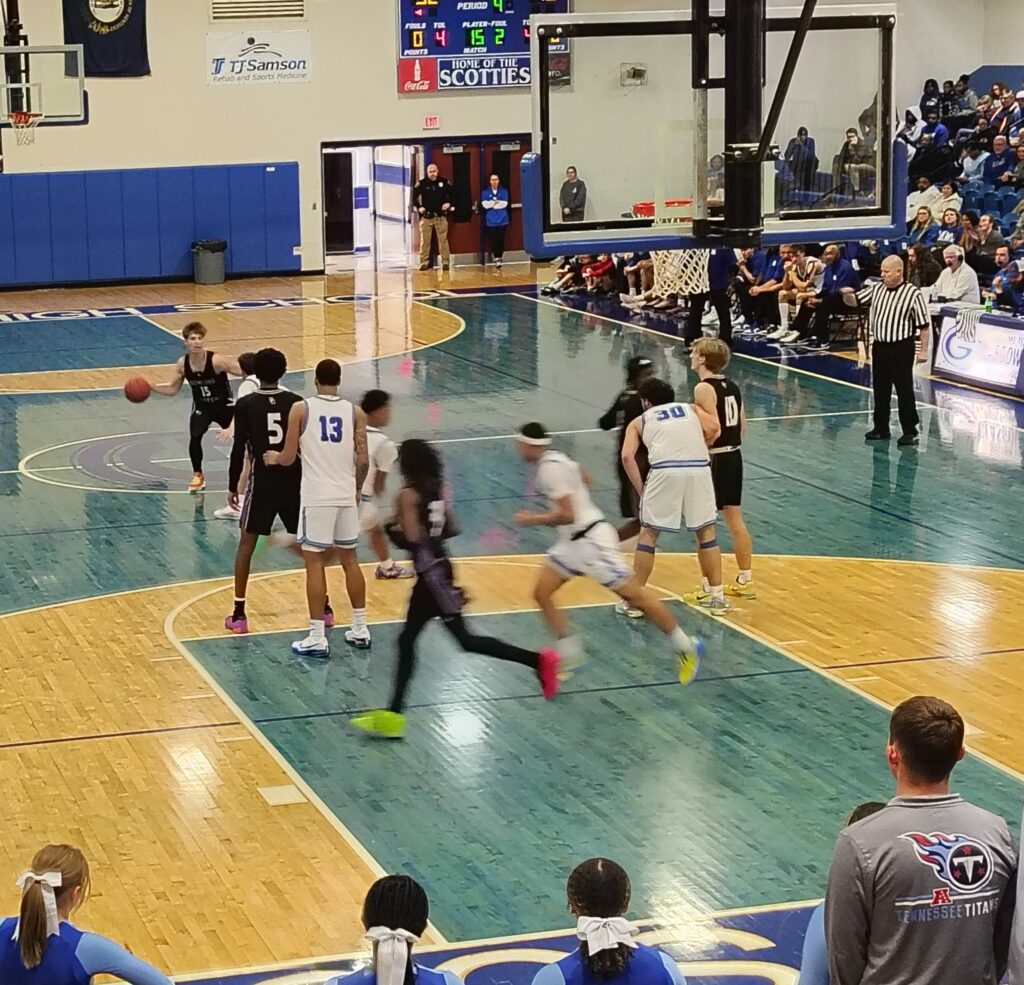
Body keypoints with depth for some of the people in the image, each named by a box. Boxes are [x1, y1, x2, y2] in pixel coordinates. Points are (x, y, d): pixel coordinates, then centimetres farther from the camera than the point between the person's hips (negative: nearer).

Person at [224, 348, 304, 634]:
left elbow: (239, 449, -8)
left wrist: (232, 486, 2)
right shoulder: (297, 402, 1)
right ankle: (324, 607, 18)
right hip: (294, 479, 2)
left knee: (246, 543, 8)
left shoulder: (246, 404, -6)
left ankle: (239, 614, 2)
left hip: (263, 481, -2)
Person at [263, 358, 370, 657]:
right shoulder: (355, 412, 3)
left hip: (316, 497, -3)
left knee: (314, 562, 2)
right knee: (349, 560, 17)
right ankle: (360, 630, 22)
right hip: (346, 496, 3)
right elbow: (363, 461, 0)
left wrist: (273, 457, 18)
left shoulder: (301, 409, -5)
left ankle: (317, 639, 0)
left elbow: (288, 458, -5)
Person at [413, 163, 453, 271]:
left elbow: (452, 194, 12)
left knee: (443, 240, -2)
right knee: (425, 241, 2)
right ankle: (424, 262, 7)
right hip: (426, 216, 0)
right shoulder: (421, 183, -1)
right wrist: (418, 207, -7)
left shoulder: (444, 182, 1)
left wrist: (449, 203, -2)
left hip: (441, 216, 0)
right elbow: (414, 196, 5)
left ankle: (445, 262, 2)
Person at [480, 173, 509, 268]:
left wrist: (492, 204, -7)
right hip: (491, 221, 0)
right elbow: (484, 204, -8)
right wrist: (496, 203, -8)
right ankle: (496, 259, 0)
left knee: (501, 241, 1)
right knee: (492, 241, -4)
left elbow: (504, 203, -7)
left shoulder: (503, 191, 6)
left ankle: (499, 258, 10)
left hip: (502, 220, 1)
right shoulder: (485, 192, 5)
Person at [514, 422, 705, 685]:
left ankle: (686, 647, 7)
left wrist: (533, 519, -12)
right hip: (574, 541, 10)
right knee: (541, 593, 5)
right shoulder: (553, 459, 11)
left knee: (634, 595, -4)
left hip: (591, 540, -10)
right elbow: (585, 479, 28)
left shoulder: (550, 468, -20)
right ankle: (569, 656, 10)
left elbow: (567, 515, -25)